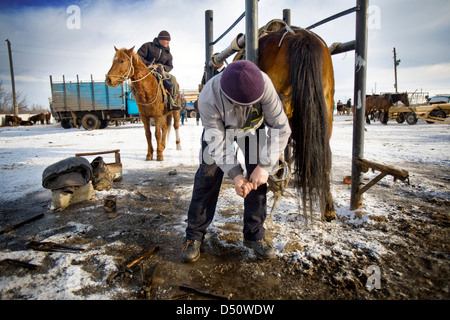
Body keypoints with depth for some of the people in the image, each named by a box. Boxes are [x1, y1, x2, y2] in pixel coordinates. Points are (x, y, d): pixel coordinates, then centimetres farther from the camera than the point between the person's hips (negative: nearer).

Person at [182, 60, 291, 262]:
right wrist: (235, 174, -36)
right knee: (208, 176, -8)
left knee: (257, 179, -9)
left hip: (254, 127, 2)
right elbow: (217, 143, -29)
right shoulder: (208, 100, -39)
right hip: (219, 129, -1)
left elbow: (281, 127, -32)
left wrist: (264, 165, -35)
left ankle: (254, 234, 8)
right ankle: (194, 236, 6)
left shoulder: (263, 84, -38)